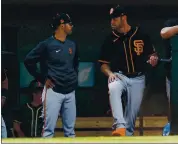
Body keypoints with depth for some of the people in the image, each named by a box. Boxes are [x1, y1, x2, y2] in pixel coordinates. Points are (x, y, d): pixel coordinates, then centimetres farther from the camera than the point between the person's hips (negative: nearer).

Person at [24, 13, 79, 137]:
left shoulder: (72, 45, 11)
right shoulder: (47, 45, -8)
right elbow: (29, 61, -5)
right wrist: (43, 79, -6)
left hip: (70, 92, 6)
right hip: (53, 91, -6)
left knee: (70, 129, 8)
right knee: (49, 129, -7)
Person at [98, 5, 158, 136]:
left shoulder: (141, 35, -1)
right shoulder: (110, 39, 3)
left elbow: (152, 54, 7)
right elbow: (104, 64, 9)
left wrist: (153, 59, -17)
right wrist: (110, 73, -12)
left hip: (137, 79, 1)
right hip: (119, 76, -1)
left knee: (133, 110, 1)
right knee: (113, 88, -34)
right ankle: (120, 126, -44)